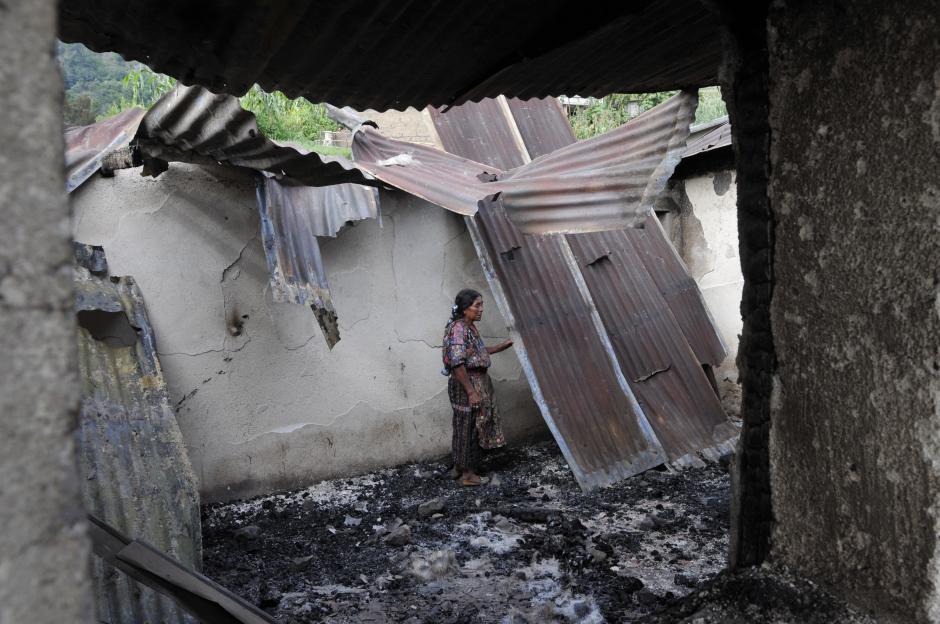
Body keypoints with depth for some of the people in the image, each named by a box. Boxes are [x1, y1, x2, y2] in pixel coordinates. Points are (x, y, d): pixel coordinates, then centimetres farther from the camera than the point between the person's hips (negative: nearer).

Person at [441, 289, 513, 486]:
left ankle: (461, 466, 30)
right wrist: (471, 392, -25)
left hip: (478, 382, 10)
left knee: (474, 427, 17)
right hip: (466, 384, -10)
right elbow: (457, 364, -26)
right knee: (467, 428, 1)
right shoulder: (458, 330, -21)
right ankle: (466, 474, 13)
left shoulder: (470, 327, 9)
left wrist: (501, 346, 18)